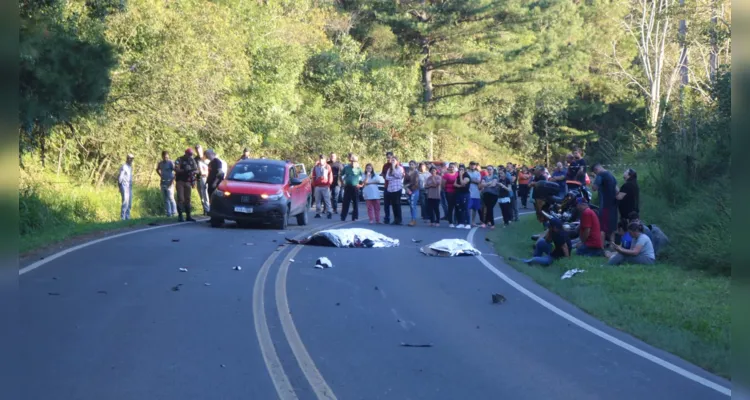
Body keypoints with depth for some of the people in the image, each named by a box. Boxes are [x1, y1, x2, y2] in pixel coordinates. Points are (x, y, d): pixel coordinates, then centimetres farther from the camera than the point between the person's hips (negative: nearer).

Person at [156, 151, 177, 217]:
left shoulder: (171, 163, -8)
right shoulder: (160, 163, 10)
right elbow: (157, 169, 30)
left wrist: (173, 179, -19)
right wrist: (160, 176, 15)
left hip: (169, 183, -6)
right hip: (163, 183, 6)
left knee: (170, 198, -12)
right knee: (165, 199, 7)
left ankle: (174, 212, -5)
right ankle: (168, 213, 12)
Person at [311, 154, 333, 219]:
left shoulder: (327, 166, 4)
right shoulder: (315, 167, 10)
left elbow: (330, 176, 4)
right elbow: (314, 177, 12)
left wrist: (329, 183, -5)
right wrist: (314, 184, 7)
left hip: (325, 186, -2)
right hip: (317, 186, 2)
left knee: (327, 200, -5)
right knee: (317, 200, 3)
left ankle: (329, 212, -6)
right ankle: (317, 213, 7)